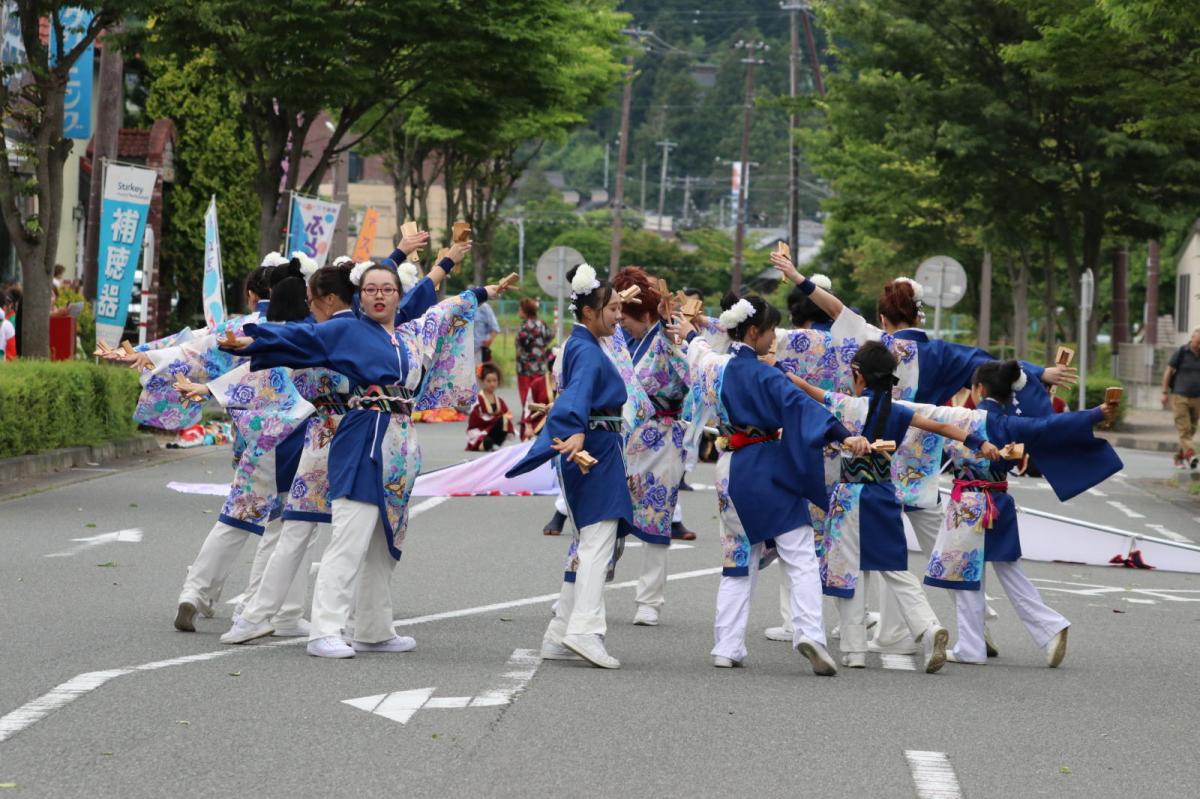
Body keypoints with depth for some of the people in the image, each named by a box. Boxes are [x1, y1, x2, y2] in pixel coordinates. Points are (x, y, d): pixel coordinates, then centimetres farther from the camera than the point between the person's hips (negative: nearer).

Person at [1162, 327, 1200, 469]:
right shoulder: (1181, 352, -3)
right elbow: (1168, 371, 1)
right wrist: (1165, 392, -4)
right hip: (1180, 397, -4)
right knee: (1184, 429, -13)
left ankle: (1179, 458, 15)